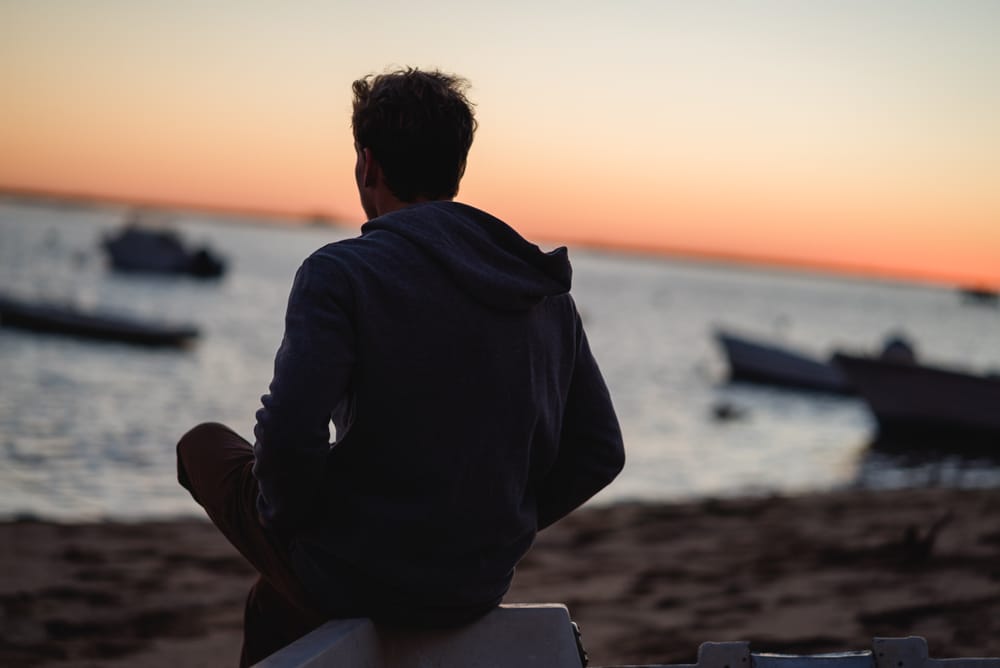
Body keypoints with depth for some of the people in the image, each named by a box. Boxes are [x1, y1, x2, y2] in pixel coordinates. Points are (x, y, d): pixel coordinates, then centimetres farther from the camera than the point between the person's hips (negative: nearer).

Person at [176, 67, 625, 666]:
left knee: (206, 445, 23)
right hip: (481, 590, 6)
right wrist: (493, 532, 14)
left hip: (356, 577, -6)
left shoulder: (340, 273, -16)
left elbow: (290, 432, -27)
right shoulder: (547, 293, 3)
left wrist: (287, 515, -5)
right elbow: (600, 453, 3)